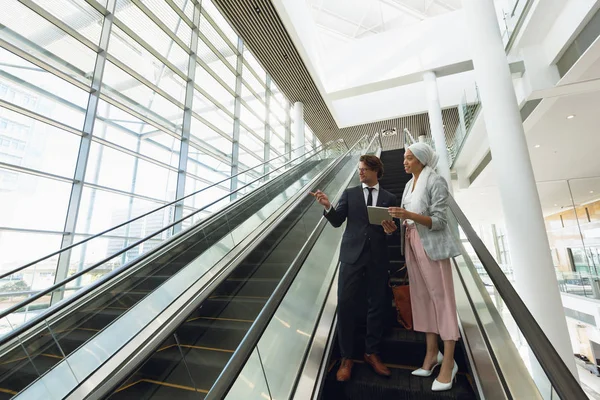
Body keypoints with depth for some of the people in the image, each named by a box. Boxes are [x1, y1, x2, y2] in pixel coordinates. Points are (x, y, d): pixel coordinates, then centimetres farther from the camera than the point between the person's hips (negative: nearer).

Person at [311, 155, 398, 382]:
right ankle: (347, 357, 15)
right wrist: (328, 206, -19)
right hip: (352, 255, -1)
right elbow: (337, 222, -1)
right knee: (345, 303, -3)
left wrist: (391, 230, -11)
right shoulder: (350, 193, 9)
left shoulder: (389, 198, 11)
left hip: (378, 257, 2)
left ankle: (372, 353, 30)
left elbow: (392, 229, 12)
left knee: (377, 305, 11)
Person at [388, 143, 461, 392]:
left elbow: (439, 221, -14)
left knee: (441, 298, -1)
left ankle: (448, 363, 10)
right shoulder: (409, 184, 15)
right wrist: (397, 219, -1)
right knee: (422, 298, 9)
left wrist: (409, 215, -26)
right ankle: (432, 354, 21)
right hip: (412, 244, 7)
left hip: (432, 245, -7)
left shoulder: (436, 182, -8)